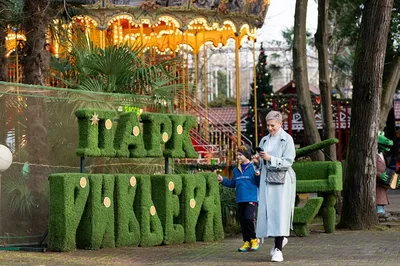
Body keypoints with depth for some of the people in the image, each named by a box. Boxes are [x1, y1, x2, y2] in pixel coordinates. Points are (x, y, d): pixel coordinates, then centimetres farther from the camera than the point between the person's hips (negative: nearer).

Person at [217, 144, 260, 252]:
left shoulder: (253, 168, -5)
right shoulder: (236, 170, 15)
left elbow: (259, 183, -7)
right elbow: (233, 183, 23)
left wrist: (258, 176, -26)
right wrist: (223, 180, 11)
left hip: (251, 199, -7)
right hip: (240, 200, 7)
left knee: (249, 218, -18)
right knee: (242, 221, 7)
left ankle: (254, 239, 0)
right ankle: (247, 242, 15)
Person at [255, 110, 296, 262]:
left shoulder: (287, 139, -4)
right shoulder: (264, 140, 14)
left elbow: (288, 162, -12)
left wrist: (270, 158, -21)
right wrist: (259, 158, -2)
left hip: (282, 180, -6)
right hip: (267, 180, 6)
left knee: (280, 212, -10)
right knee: (268, 211, 3)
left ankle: (278, 249, -11)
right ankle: (280, 239, 25)